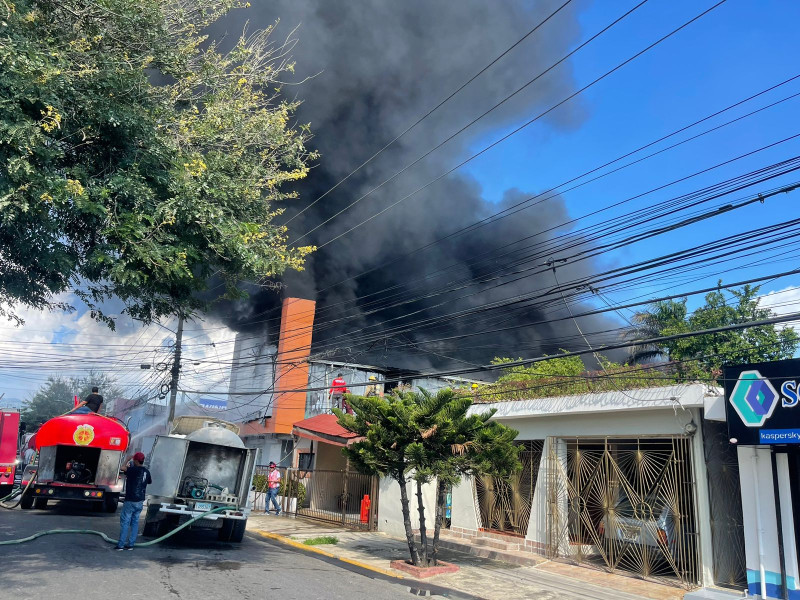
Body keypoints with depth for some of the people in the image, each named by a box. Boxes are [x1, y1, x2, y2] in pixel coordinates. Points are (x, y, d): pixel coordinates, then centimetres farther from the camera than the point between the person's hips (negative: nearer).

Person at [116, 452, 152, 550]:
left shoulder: (134, 470, -16)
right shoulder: (146, 471, 5)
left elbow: (122, 468, -21)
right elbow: (150, 481, 21)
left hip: (131, 501, -7)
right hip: (140, 501, 7)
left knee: (125, 522, 0)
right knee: (135, 522, 11)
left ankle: (120, 545, 2)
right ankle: (130, 544, 14)